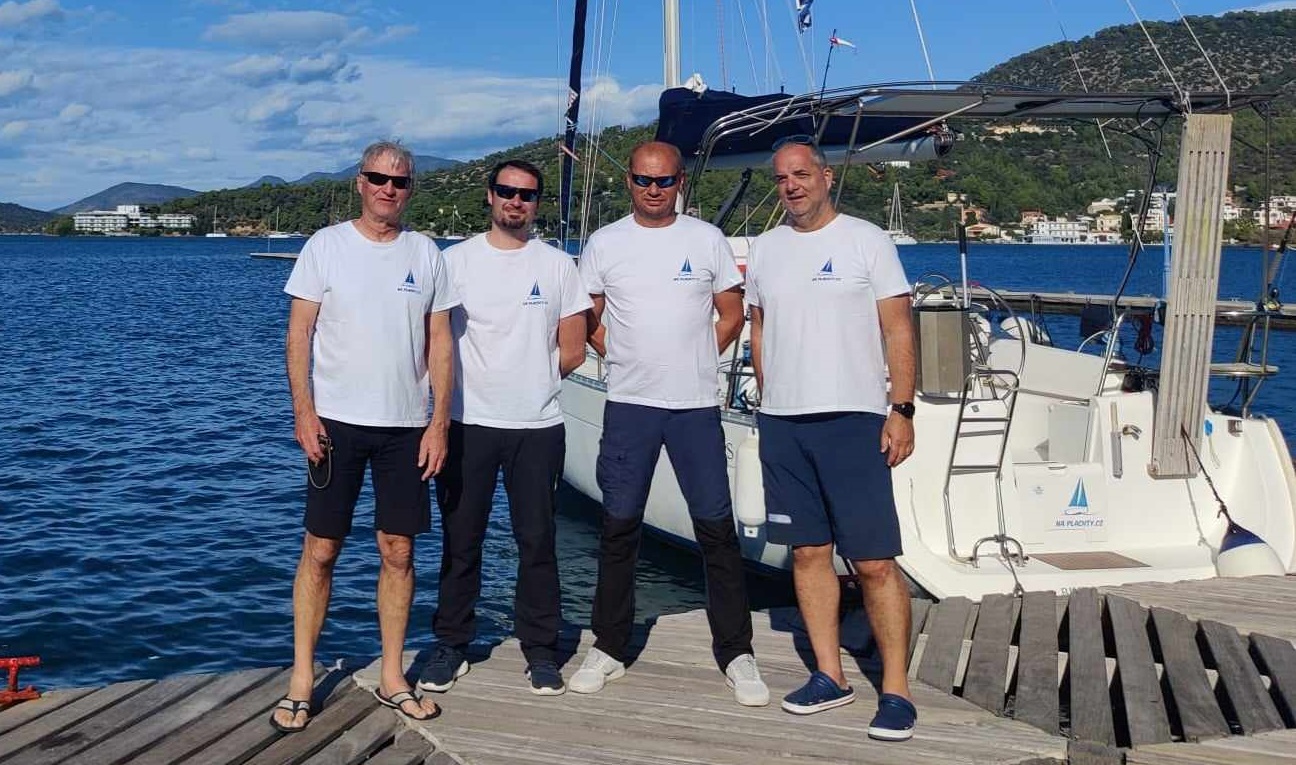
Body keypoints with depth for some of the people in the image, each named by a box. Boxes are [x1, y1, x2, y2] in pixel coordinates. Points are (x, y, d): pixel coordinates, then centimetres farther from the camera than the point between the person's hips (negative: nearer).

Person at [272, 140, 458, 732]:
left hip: (406, 426, 2)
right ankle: (301, 681, 12)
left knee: (398, 551, 6)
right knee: (320, 550, 1)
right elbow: (299, 334, -2)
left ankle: (391, 678, 18)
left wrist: (439, 423, 0)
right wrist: (304, 412, -10)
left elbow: (440, 344, 7)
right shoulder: (326, 245, 0)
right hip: (336, 421, -2)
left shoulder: (425, 254, 7)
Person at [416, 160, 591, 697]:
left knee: (537, 542, 5)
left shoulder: (557, 265, 6)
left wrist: (530, 381, 2)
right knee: (460, 541, 6)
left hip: (537, 426, 0)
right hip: (467, 423, 0)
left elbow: (572, 352, 8)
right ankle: (451, 646, 19)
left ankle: (540, 651, 16)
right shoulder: (456, 260, 5)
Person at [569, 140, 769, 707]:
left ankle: (735, 654, 10)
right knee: (619, 527, 7)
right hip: (628, 405, 1)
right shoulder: (604, 244, 5)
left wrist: (695, 362, 2)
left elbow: (731, 315, 9)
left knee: (716, 527, 0)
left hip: (696, 405, -1)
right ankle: (608, 648, 19)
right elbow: (588, 321, 11)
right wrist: (627, 361, 3)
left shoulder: (707, 239, 4)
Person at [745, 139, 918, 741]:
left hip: (852, 420, -5)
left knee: (874, 561, -7)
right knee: (808, 552, 9)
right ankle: (830, 676, 21)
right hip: (781, 422, 5)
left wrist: (901, 409, -9)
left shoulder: (866, 240, 0)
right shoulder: (764, 248, 13)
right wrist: (770, 402, 15)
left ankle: (896, 690, 2)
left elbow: (898, 330, -2)